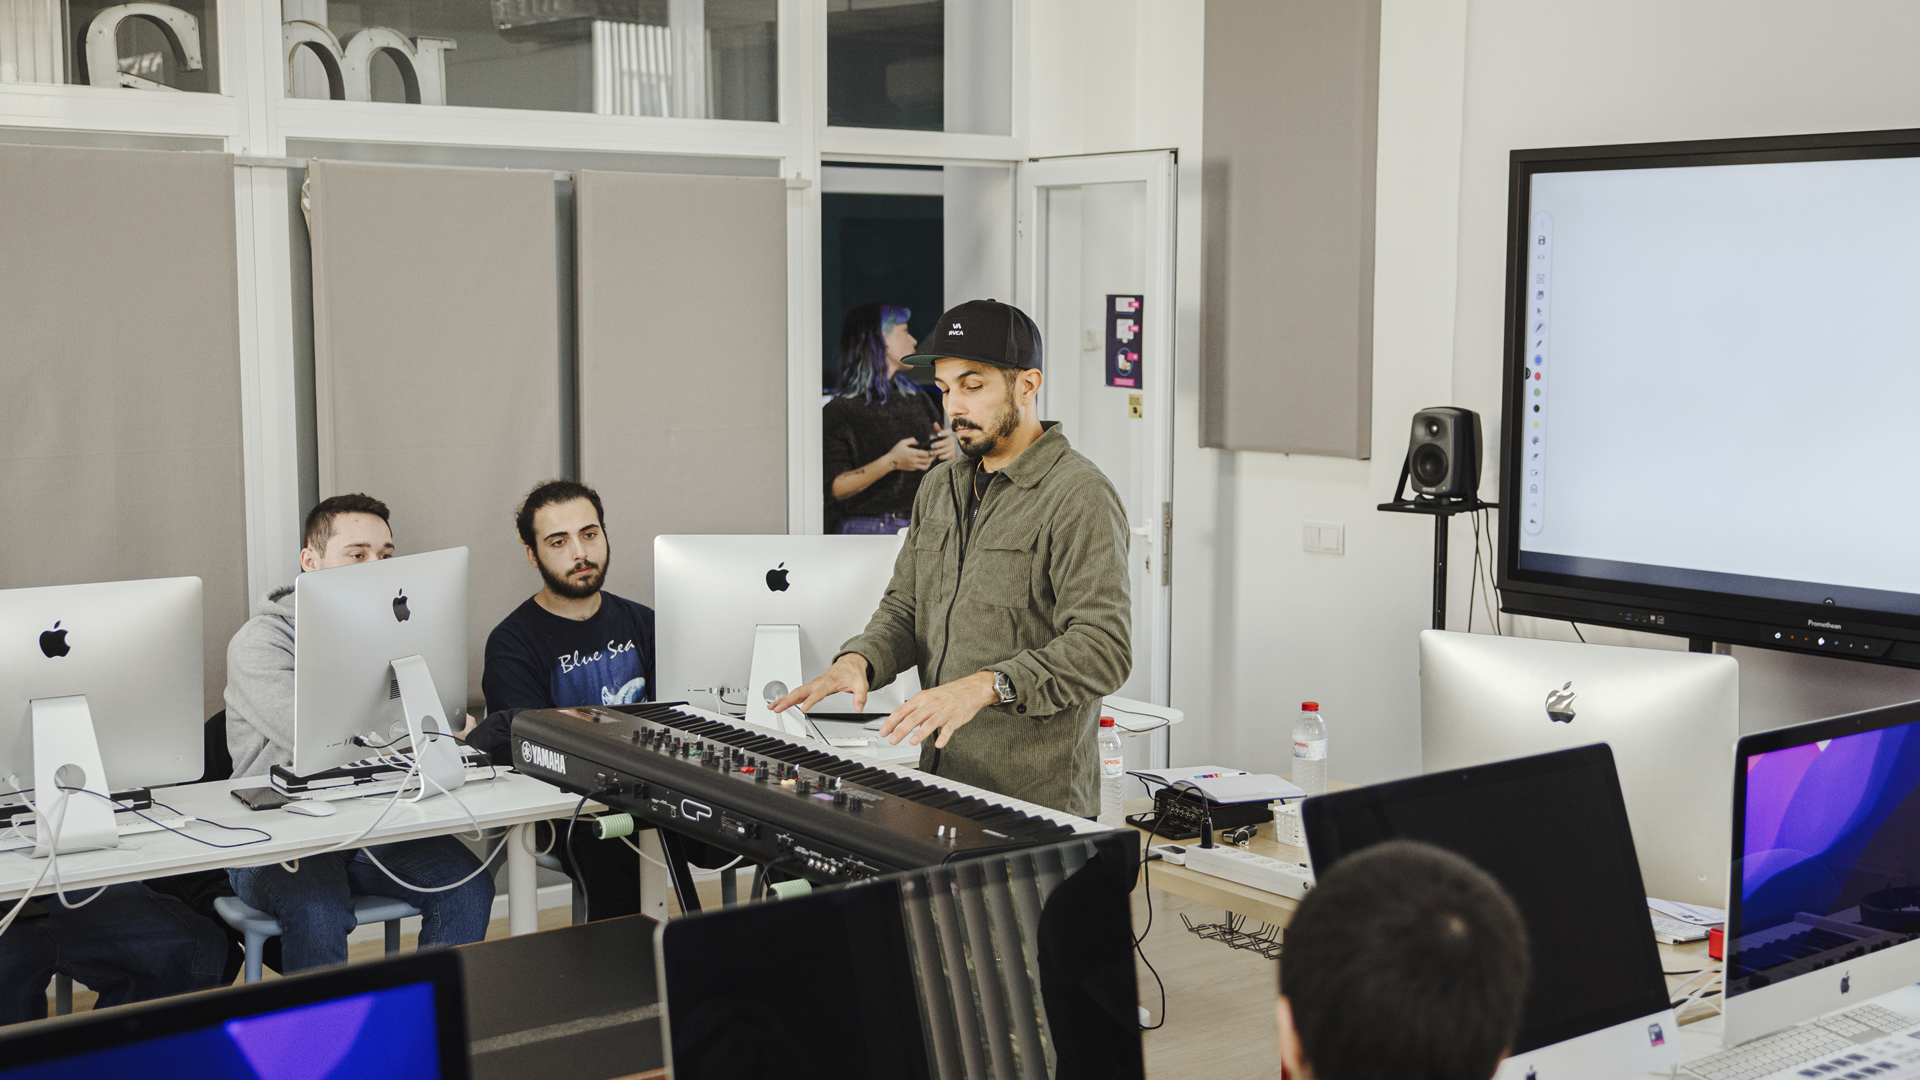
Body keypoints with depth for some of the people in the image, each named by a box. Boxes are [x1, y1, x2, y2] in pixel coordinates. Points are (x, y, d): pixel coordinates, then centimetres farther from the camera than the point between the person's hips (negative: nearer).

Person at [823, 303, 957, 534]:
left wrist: (949, 453, -1)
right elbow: (834, 489, -11)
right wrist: (890, 463, -19)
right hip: (866, 530, -5)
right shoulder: (839, 411, -4)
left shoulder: (919, 400, 15)